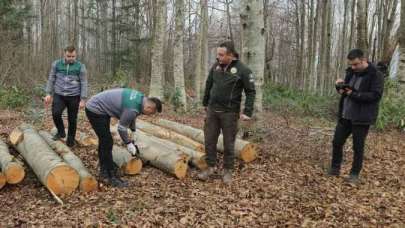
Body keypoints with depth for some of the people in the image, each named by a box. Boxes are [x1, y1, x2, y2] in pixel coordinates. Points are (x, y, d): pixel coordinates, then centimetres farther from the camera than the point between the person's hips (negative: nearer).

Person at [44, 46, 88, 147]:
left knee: (72, 119, 4)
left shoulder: (80, 66, -2)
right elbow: (51, 79, 9)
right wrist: (49, 94, 2)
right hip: (59, 95, 1)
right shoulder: (56, 64, 4)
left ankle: (70, 140, 22)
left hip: (74, 97, -1)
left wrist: (83, 99, -7)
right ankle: (61, 132, 7)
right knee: (56, 113, -19)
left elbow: (83, 83, -3)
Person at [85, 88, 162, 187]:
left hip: (96, 107, 11)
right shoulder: (133, 109, -28)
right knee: (107, 143, -9)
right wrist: (128, 143, -3)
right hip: (95, 110, -11)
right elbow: (122, 127, -17)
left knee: (104, 141, 16)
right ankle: (112, 177, -2)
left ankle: (104, 173, 27)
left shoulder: (140, 97, 0)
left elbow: (132, 117, 15)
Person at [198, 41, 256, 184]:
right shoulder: (216, 66, 4)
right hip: (212, 110, 4)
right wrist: (205, 103, 20)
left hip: (230, 113, -4)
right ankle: (210, 167, 22)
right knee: (209, 140, 7)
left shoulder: (242, 70, -10)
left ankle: (227, 171, 20)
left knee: (228, 143, 6)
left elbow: (251, 92, -9)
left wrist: (247, 112, -16)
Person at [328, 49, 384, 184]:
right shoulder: (351, 71, 8)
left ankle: (355, 174, 18)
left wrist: (354, 94, -25)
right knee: (337, 142, 9)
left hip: (361, 118, -6)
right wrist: (340, 87, -6)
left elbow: (376, 95, -20)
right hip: (345, 116, 6)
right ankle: (335, 169, 24)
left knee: (358, 147, 4)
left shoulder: (375, 75, -12)